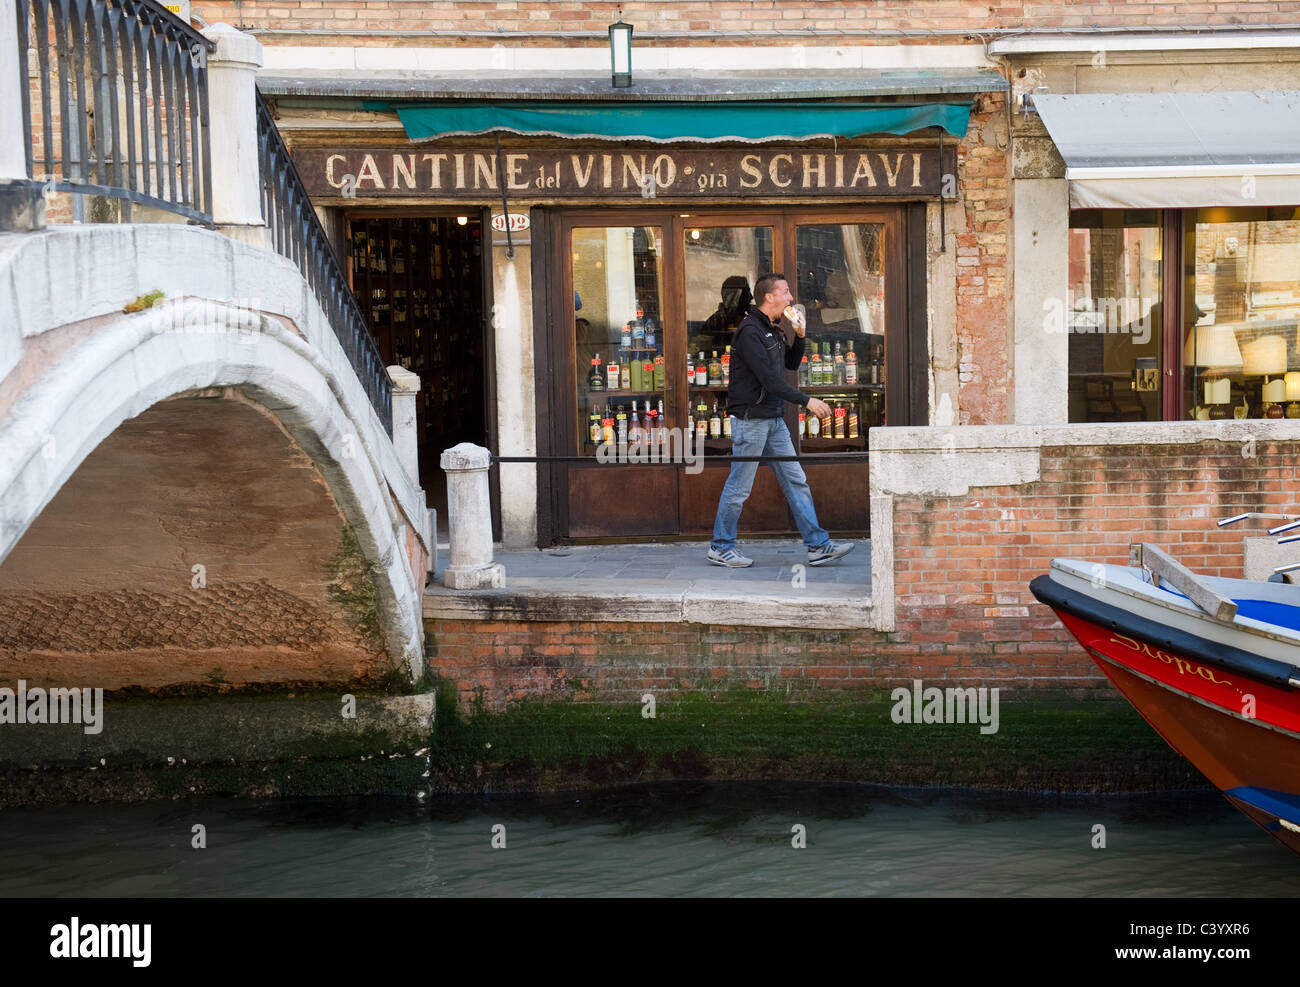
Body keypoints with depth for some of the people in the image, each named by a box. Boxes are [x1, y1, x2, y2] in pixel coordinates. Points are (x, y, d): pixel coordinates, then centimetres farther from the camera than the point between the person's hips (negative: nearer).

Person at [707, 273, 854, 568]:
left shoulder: (773, 331, 13)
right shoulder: (750, 332, -16)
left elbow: (791, 364, 25)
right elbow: (770, 379, -22)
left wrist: (799, 336, 8)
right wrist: (806, 401, -21)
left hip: (773, 419, 9)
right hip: (750, 418, -9)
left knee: (796, 481, 6)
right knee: (739, 487, -1)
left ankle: (818, 546, 7)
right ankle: (720, 547, 11)